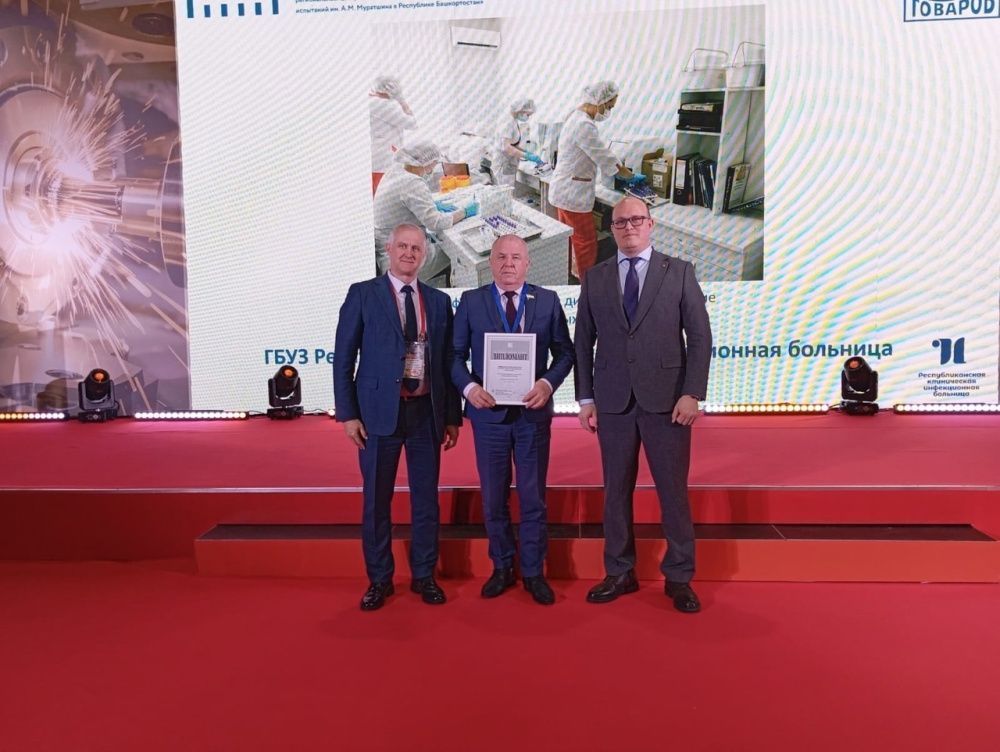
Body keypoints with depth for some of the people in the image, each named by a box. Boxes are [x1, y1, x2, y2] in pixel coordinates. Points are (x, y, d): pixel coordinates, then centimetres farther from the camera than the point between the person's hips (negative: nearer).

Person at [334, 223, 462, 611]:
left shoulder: (439, 300, 9)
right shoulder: (362, 294, 0)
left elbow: (447, 361, 10)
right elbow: (344, 359, -1)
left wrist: (452, 415, 6)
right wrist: (347, 413, -7)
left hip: (427, 412, 3)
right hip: (379, 411, -2)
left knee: (426, 499, 10)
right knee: (377, 500, 7)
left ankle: (424, 576, 26)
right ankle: (379, 580, 23)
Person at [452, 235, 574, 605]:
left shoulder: (547, 300, 3)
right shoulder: (471, 301, 3)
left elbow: (564, 352, 3)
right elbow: (455, 355, 2)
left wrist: (548, 383, -14)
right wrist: (469, 386, -16)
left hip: (533, 412, 0)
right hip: (488, 412, 1)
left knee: (533, 498, 8)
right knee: (494, 499, 11)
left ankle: (533, 572, 23)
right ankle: (502, 568, 29)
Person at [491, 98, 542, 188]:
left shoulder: (514, 121, 12)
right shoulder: (508, 123, -17)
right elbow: (506, 147, -26)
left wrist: (528, 153, 5)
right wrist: (527, 156, -25)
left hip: (510, 166, 10)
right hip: (504, 166, -10)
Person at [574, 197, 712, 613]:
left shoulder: (679, 272, 4)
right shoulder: (594, 278, 10)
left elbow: (700, 336, 0)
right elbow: (584, 342, 9)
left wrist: (692, 393, -8)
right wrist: (585, 397, 3)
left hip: (666, 398, -2)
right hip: (613, 401, 2)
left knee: (674, 490, 4)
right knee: (616, 490, 9)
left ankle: (679, 577, 19)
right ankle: (620, 572, 22)